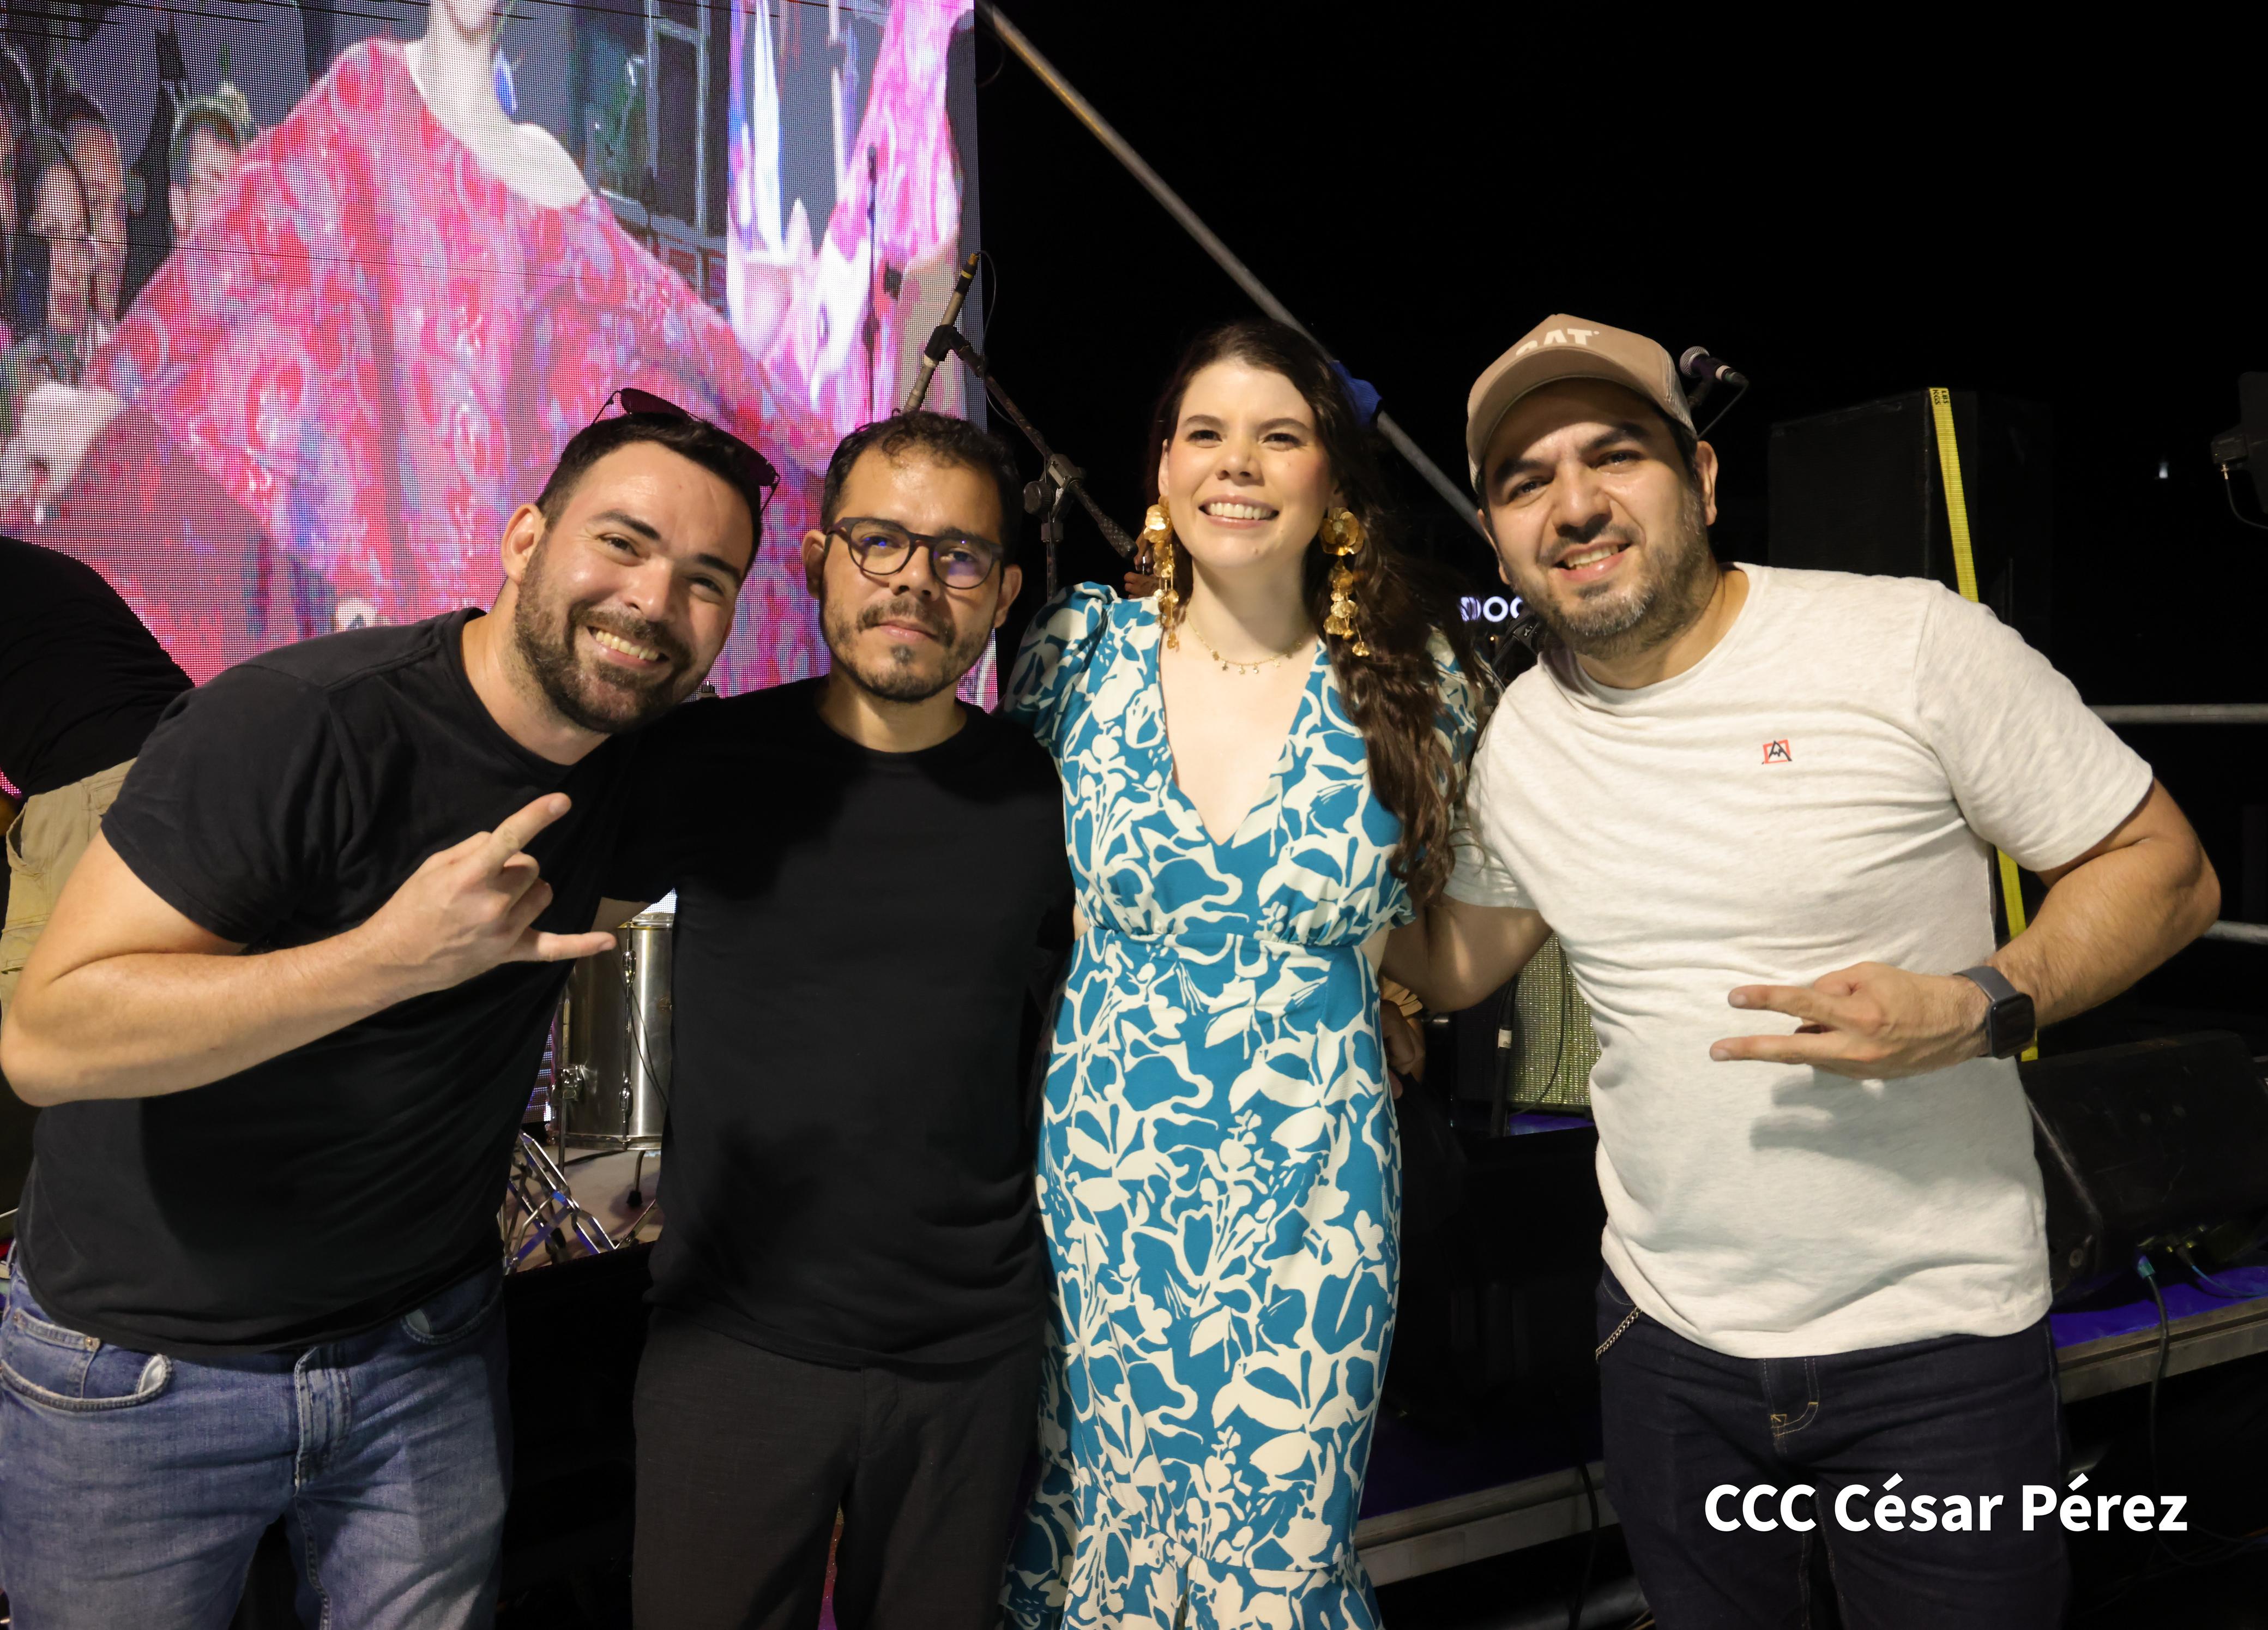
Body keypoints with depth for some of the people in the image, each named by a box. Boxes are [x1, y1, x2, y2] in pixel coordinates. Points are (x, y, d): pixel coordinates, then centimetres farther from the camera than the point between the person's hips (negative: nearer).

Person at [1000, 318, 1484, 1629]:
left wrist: (1346, 973, 1)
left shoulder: (1412, 682, -3)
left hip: (1311, 1192, 0)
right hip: (1099, 1181, 1)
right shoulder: (1081, 648, -2)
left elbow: (1437, 916, 13)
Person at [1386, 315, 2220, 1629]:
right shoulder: (1523, 734, 1)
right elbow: (1455, 962, 14)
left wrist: (1980, 1012, -25)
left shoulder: (1908, 643, -14)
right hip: (1668, 1332, 4)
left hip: (1934, 1337, -3)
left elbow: (2165, 869, -8)